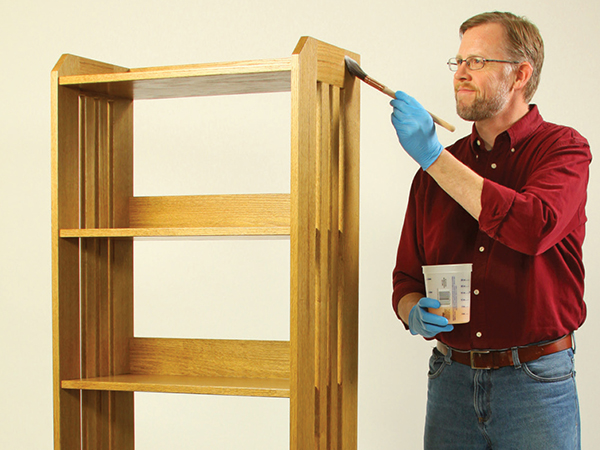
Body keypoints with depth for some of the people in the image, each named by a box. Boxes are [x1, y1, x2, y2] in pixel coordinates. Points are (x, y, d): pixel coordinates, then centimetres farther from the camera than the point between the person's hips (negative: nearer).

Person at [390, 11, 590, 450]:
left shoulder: (562, 147, -3)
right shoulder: (436, 170, 10)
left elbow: (533, 228, -24)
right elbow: (407, 278, 13)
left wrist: (433, 156, -18)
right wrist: (415, 313, -11)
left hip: (534, 384, -4)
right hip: (451, 377, 4)